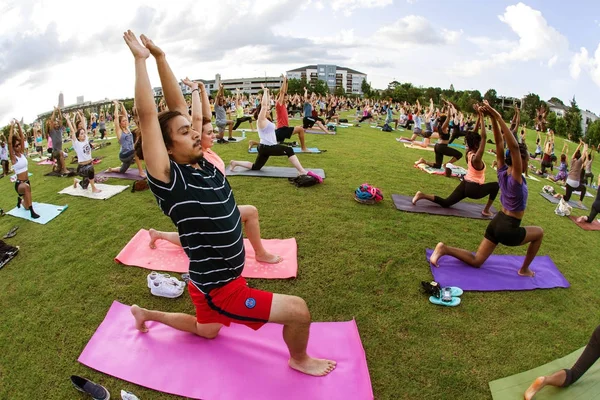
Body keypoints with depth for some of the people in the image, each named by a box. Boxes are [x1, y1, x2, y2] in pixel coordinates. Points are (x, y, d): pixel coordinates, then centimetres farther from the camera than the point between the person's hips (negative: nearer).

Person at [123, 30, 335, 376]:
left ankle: (145, 313, 46)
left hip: (218, 278, 8)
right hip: (218, 287, -8)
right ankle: (300, 360, 21)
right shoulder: (169, 179, -24)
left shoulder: (202, 163, -6)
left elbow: (176, 107, -5)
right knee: (299, 311, -10)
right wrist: (141, 60, -20)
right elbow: (148, 117, -28)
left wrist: (161, 56, -1)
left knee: (206, 331, 34)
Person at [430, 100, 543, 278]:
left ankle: (444, 249, -9)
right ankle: (524, 269, 26)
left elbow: (499, 144, -5)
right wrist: (498, 118, -36)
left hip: (496, 222, 7)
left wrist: (493, 118, -9)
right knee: (539, 232, 21)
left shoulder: (502, 172, 0)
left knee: (476, 261, 13)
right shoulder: (516, 178, -20)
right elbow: (514, 146, -31)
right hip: (508, 229, -7)